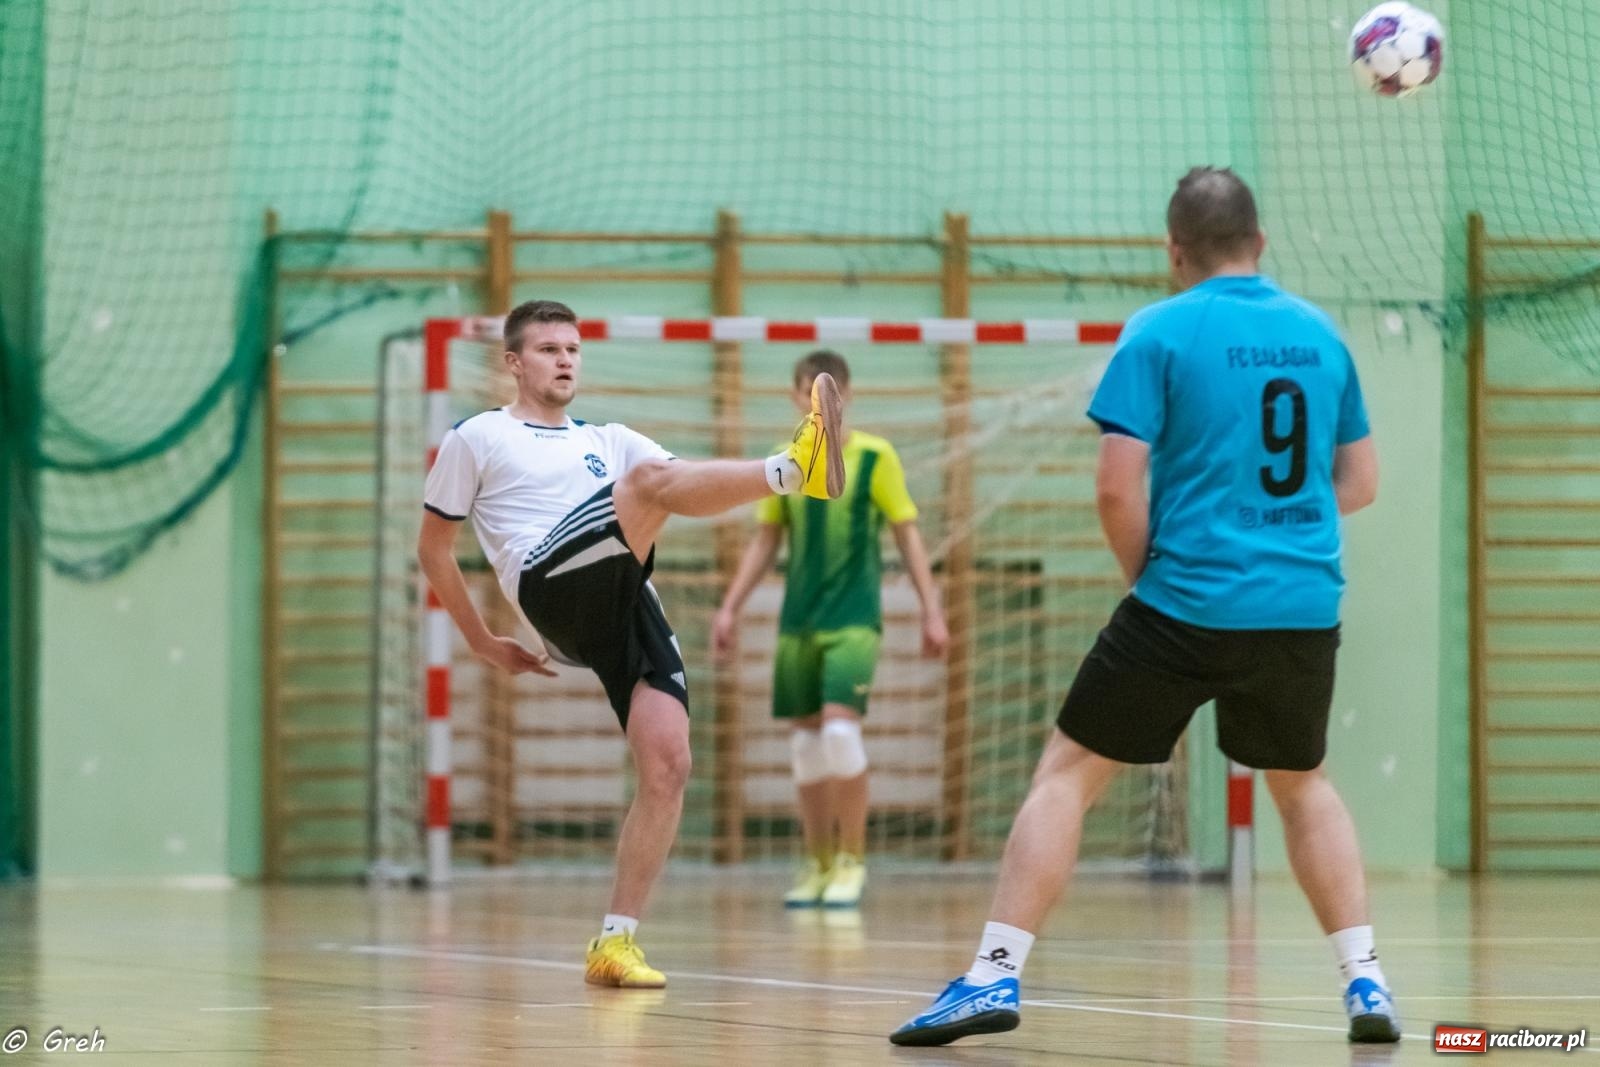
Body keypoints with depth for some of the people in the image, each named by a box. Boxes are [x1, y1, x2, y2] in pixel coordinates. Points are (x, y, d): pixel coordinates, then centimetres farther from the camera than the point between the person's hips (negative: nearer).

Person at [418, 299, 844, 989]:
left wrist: (758, 480, 1)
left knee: (667, 765, -12)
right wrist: (483, 643, 17)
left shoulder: (609, 441, 32)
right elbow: (433, 547, 20)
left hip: (628, 607, 5)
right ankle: (795, 468, -56)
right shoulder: (476, 440, 19)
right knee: (650, 482, -30)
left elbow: (698, 484, 22)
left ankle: (615, 942, -6)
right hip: (553, 589, -5)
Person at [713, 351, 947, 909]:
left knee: (840, 727, -18)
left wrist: (932, 611, -3)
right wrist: (730, 608, 12)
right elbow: (765, 540, 16)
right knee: (805, 739, 6)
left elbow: (907, 535, 1)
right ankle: (819, 865, 16)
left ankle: (852, 860, -6)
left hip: (854, 617, -4)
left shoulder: (875, 457, -3)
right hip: (797, 621, 4)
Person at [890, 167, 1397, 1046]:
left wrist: (1146, 577, 5)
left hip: (1188, 603, -4)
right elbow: (1358, 482, 15)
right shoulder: (1319, 333, 9)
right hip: (1305, 610, 4)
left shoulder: (1160, 333, -5)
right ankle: (1364, 981, 16)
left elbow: (1118, 487, -11)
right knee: (1302, 783, 26)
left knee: (1067, 773, 6)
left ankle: (997, 974, -3)